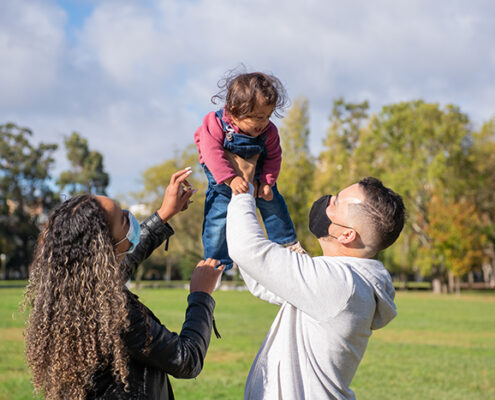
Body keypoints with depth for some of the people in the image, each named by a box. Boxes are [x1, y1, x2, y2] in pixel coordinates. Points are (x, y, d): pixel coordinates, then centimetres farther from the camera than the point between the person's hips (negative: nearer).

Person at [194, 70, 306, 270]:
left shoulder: (268, 130, -17)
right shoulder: (215, 124, -29)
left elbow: (273, 157, -7)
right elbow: (213, 153, -37)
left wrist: (267, 181, -19)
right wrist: (231, 178, -46)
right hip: (223, 185, -3)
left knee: (273, 205, 11)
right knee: (217, 220, -7)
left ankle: (288, 241, 36)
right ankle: (216, 262, 9)